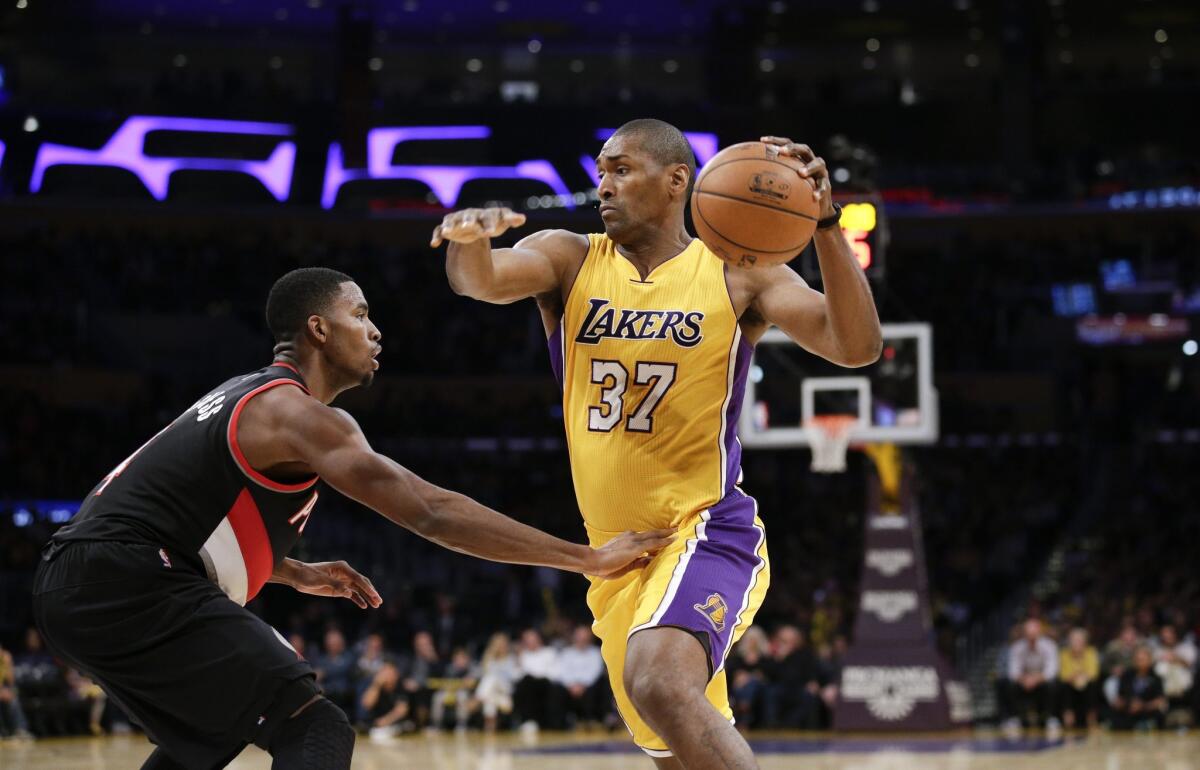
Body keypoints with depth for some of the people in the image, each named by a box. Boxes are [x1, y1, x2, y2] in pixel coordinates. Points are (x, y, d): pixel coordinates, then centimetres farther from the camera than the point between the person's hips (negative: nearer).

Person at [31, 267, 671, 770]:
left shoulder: (247, 398, 21)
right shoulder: (301, 415, -10)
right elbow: (433, 513, -17)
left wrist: (297, 574, 21)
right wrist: (587, 559, -16)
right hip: (127, 585, -10)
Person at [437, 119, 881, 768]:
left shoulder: (738, 274, -5)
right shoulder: (568, 260, 3)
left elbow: (858, 347, -15)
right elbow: (481, 280, -17)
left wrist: (823, 224, -28)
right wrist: (469, 241, -42)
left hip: (707, 534, -5)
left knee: (660, 682, -34)